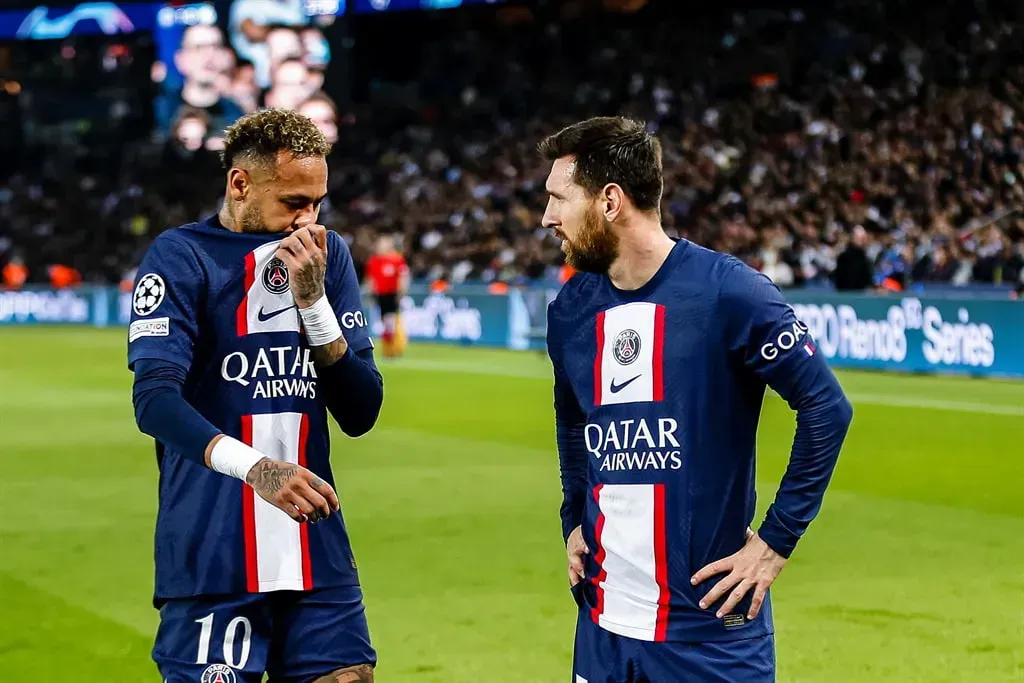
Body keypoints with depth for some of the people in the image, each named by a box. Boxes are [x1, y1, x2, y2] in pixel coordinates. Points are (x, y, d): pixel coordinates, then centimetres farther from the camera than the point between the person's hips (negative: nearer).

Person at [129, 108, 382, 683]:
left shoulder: (328, 255, 11)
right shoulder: (182, 258, -4)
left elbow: (360, 415, 6)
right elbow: (155, 400, -18)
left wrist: (311, 297, -7)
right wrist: (255, 468, -33)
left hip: (317, 551, 5)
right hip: (212, 555, -4)